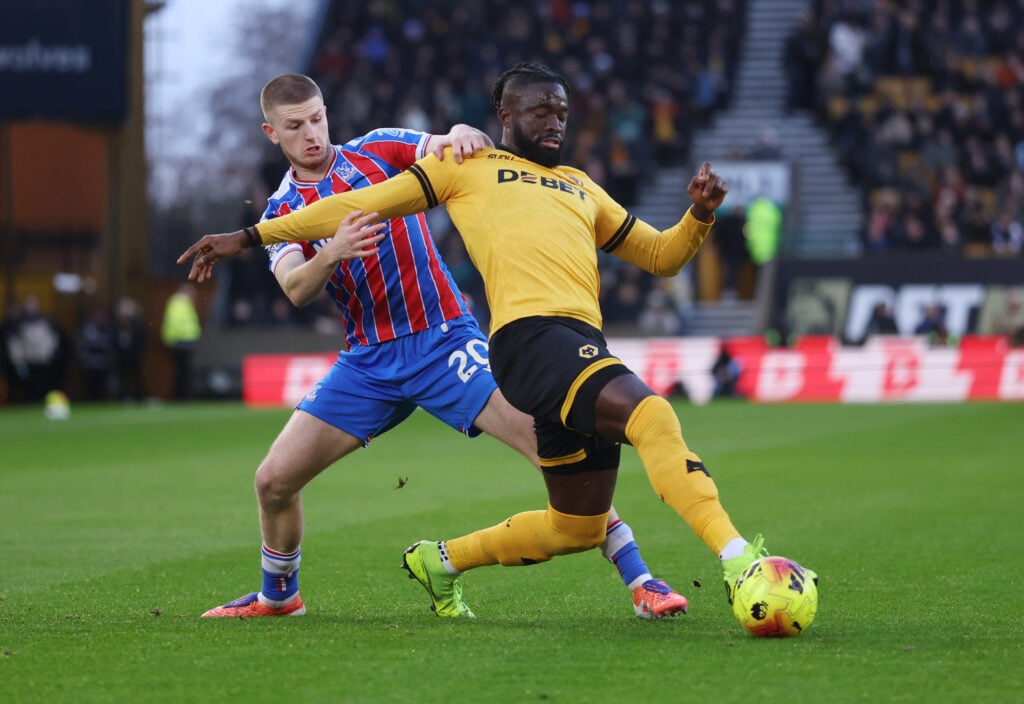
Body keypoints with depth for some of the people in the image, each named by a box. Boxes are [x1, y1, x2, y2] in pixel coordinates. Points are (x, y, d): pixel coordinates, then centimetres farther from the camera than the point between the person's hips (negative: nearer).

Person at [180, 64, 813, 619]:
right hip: (530, 334, -8)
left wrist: (700, 214, 14)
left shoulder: (582, 189, 32)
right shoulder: (468, 168, 17)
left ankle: (441, 561, 32)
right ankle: (737, 557, -42)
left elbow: (661, 255, 36)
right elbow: (361, 205, 17)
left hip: (585, 351, 8)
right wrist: (249, 237, 15)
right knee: (653, 416, -31)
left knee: (579, 529, 11)